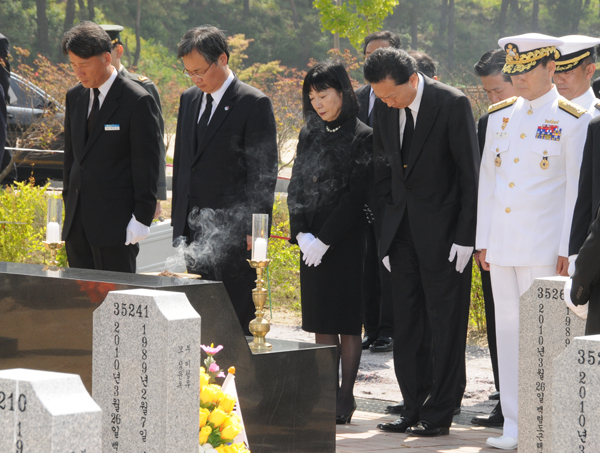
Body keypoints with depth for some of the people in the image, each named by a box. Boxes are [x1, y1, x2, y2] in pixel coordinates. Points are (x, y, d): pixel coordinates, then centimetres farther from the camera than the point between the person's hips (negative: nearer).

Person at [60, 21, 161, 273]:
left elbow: (147, 165, -9)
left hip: (116, 220, -7)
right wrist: (69, 202, 18)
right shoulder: (75, 97, 12)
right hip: (77, 220, 7)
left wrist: (142, 217, -12)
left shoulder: (138, 101, -9)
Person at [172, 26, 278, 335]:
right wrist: (179, 222, 15)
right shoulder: (189, 99, 14)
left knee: (237, 320, -5)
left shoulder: (254, 104, -7)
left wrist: (255, 228, -13)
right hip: (194, 228, 7)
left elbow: (264, 170, -9)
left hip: (234, 231, -6)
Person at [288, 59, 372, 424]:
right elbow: (296, 187, 10)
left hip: (346, 241, -6)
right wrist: (302, 234, -5)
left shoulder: (362, 137, -7)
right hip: (313, 241, 6)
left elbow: (356, 195, -11)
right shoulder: (310, 136, 12)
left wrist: (325, 240, -14)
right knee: (321, 322, 7)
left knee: (347, 321, -1)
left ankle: (346, 396, 4)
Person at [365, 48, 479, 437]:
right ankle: (414, 409, 15)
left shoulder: (452, 104, -13)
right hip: (403, 232, 6)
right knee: (407, 326, 8)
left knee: (444, 326, -1)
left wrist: (465, 237, -13)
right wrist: (386, 233, 7)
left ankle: (439, 415, 5)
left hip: (443, 234, -6)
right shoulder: (385, 109, 4)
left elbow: (470, 173, -11)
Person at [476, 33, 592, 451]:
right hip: (501, 245, 5)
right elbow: (487, 178, 15)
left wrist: (566, 250, -10)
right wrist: (483, 241, 11)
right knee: (508, 332, 7)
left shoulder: (572, 120, -4)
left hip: (543, 248, -5)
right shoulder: (500, 115, 12)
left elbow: (576, 188, -6)